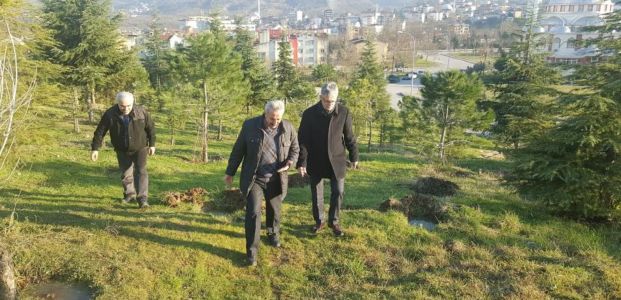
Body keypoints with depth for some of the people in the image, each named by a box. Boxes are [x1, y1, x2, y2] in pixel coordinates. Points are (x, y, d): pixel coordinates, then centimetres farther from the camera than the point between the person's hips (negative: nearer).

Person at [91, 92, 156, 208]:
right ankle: (129, 194, 33)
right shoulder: (110, 114, -15)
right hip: (122, 151, 2)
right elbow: (100, 131, -10)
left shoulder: (141, 111, -15)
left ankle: (142, 199, -16)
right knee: (126, 174, 11)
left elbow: (151, 127, -4)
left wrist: (152, 144, -1)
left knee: (140, 171, -14)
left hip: (140, 148, -2)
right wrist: (95, 148, -11)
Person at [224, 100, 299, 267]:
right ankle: (252, 251, 5)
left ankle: (273, 233, 48)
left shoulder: (288, 128, -8)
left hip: (275, 180, 2)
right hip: (254, 179, -2)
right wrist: (230, 172, 3)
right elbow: (238, 150, -3)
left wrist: (289, 163, -15)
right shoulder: (250, 125, -12)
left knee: (274, 210, 19)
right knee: (253, 212, -7)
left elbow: (295, 149, 6)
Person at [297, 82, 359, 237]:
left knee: (338, 192, 4)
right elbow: (303, 140, -9)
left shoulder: (344, 112, -9)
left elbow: (349, 136, 2)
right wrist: (301, 162, -13)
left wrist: (354, 156, 8)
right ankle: (319, 221, 30)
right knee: (316, 193, 10)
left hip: (336, 160, 1)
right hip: (316, 161, 0)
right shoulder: (309, 113, -12)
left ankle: (334, 221, 25)